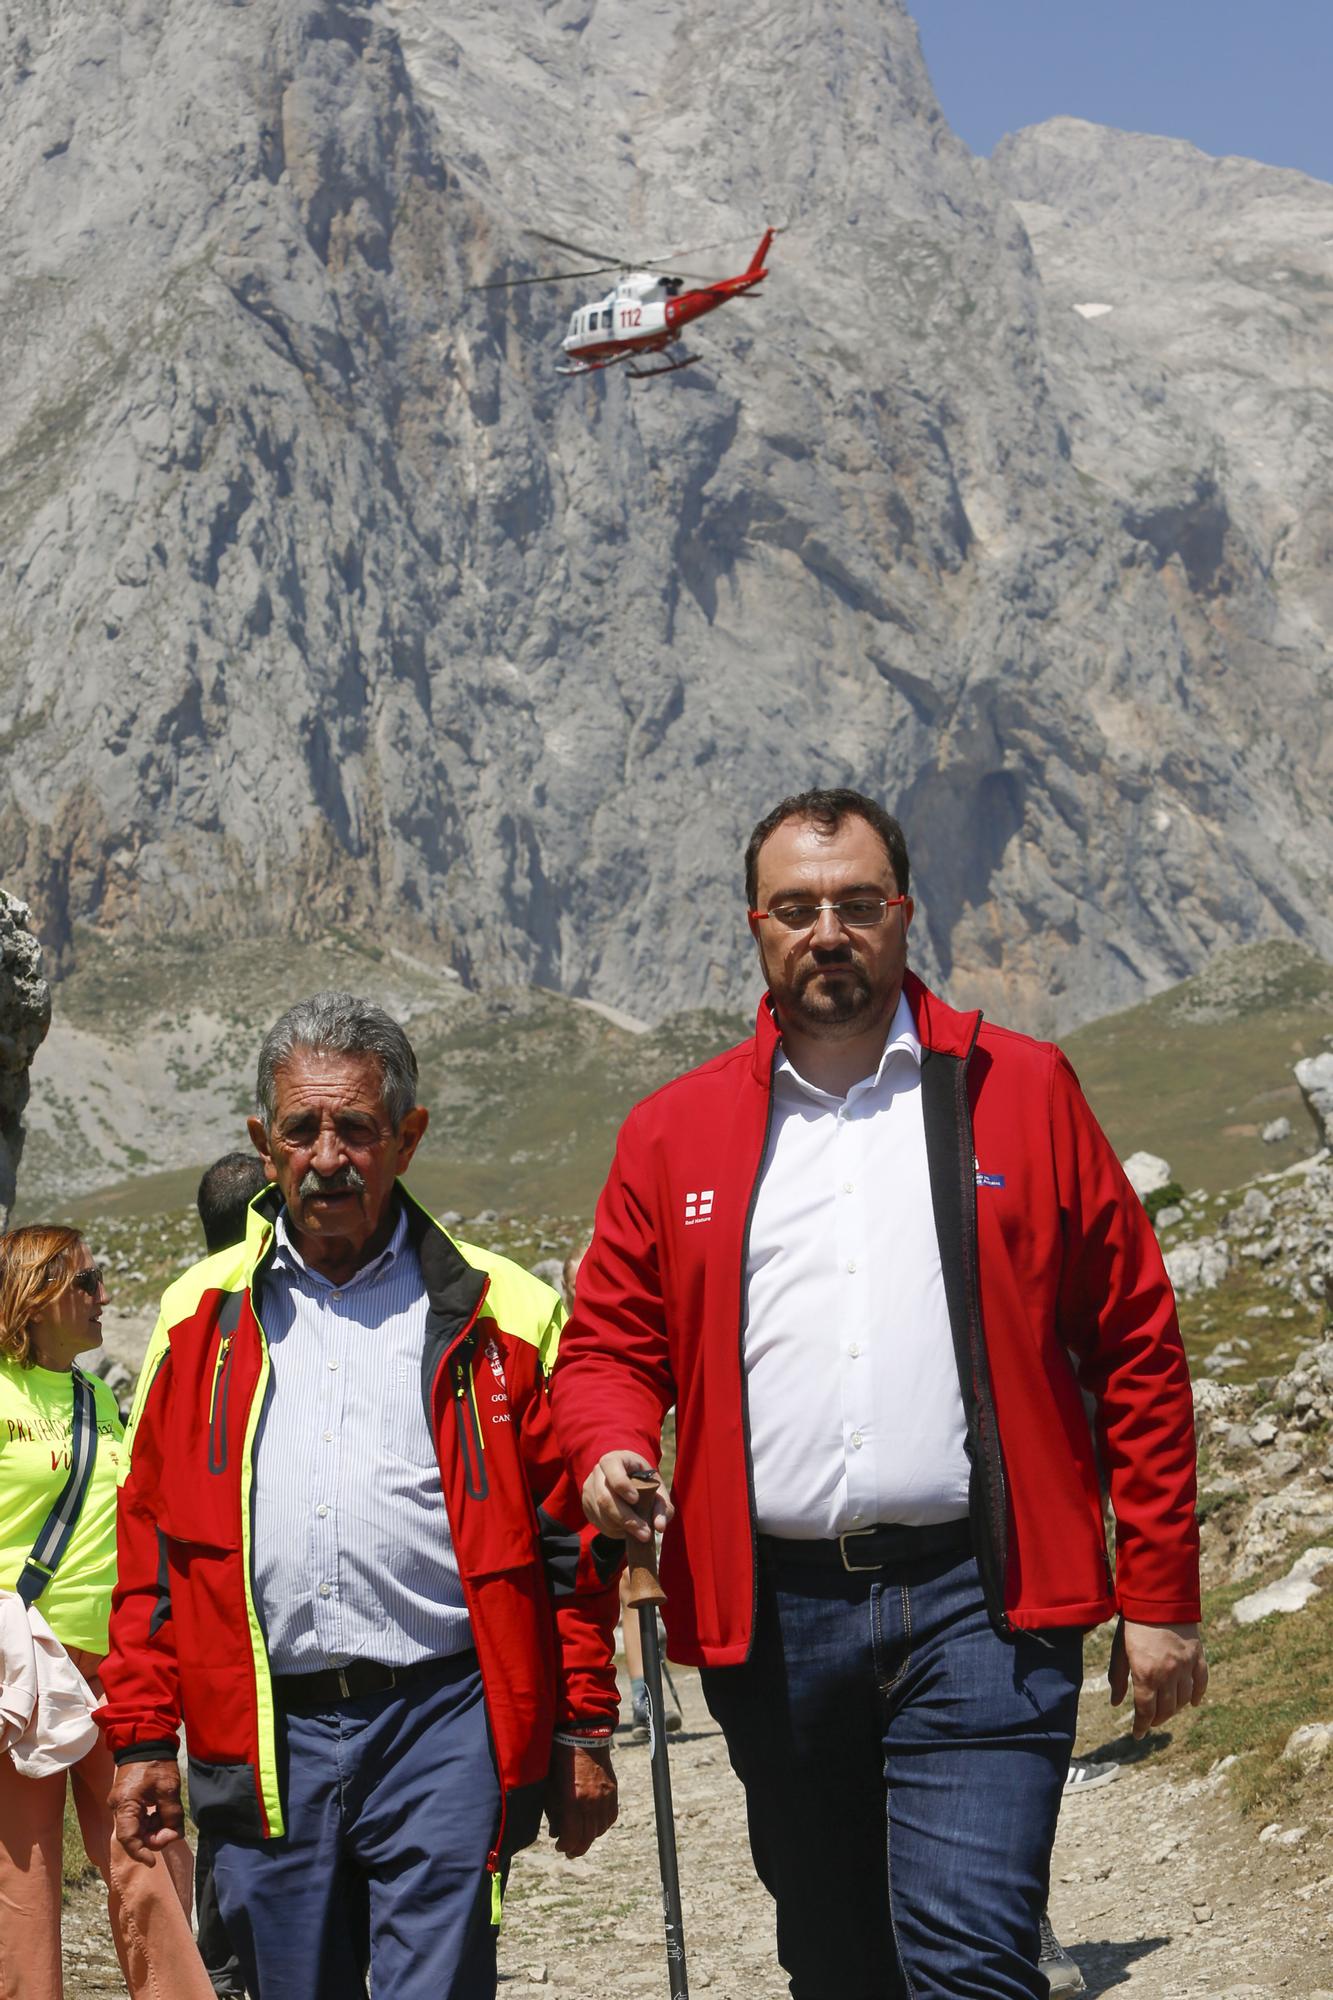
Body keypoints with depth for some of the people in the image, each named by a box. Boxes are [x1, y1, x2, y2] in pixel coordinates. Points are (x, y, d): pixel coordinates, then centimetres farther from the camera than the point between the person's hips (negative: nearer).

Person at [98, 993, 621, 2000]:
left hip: (443, 1727, -2)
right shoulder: (205, 1315, 11)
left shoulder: (496, 1313, 4)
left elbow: (571, 1541, 4)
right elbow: (151, 1546, 12)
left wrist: (583, 1732, 2)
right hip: (260, 1739, 3)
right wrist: (143, 1735, 7)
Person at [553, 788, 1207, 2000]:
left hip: (975, 1600, -3)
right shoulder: (675, 1132, 9)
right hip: (772, 1616, 3)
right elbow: (608, 1344, 14)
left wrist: (1158, 1596, 2)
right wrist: (610, 1449, -10)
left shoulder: (1022, 1092, 4)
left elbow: (1136, 1348, 5)